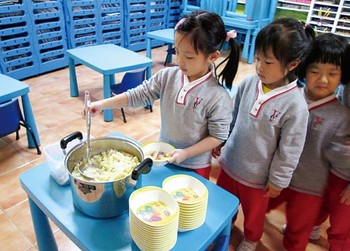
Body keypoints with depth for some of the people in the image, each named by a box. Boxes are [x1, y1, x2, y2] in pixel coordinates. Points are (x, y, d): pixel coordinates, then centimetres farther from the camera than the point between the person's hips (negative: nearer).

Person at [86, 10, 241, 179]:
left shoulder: (218, 97, -24)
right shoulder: (167, 76, -12)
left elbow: (218, 136, -17)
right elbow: (139, 95, -8)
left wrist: (185, 153, -22)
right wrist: (102, 104, -16)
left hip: (195, 167, -4)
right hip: (163, 158, 4)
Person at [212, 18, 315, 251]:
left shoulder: (296, 105, -24)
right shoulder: (248, 83, -12)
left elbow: (289, 151, -16)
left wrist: (278, 181, -8)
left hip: (257, 175, -4)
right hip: (229, 162, 4)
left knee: (254, 212, 23)